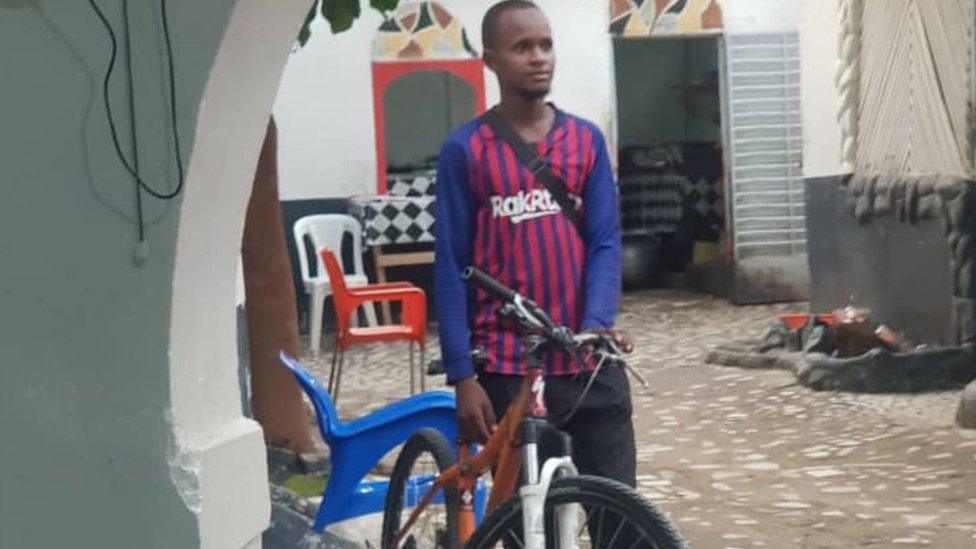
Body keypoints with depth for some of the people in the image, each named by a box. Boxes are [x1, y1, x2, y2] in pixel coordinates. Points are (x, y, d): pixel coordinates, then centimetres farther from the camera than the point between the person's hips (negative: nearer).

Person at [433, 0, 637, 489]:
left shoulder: (586, 141, 7)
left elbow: (605, 242, 3)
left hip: (587, 362, 2)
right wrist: (462, 377, -8)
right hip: (506, 368, -2)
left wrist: (597, 324, -16)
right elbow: (451, 270, -2)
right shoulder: (465, 151, -2)